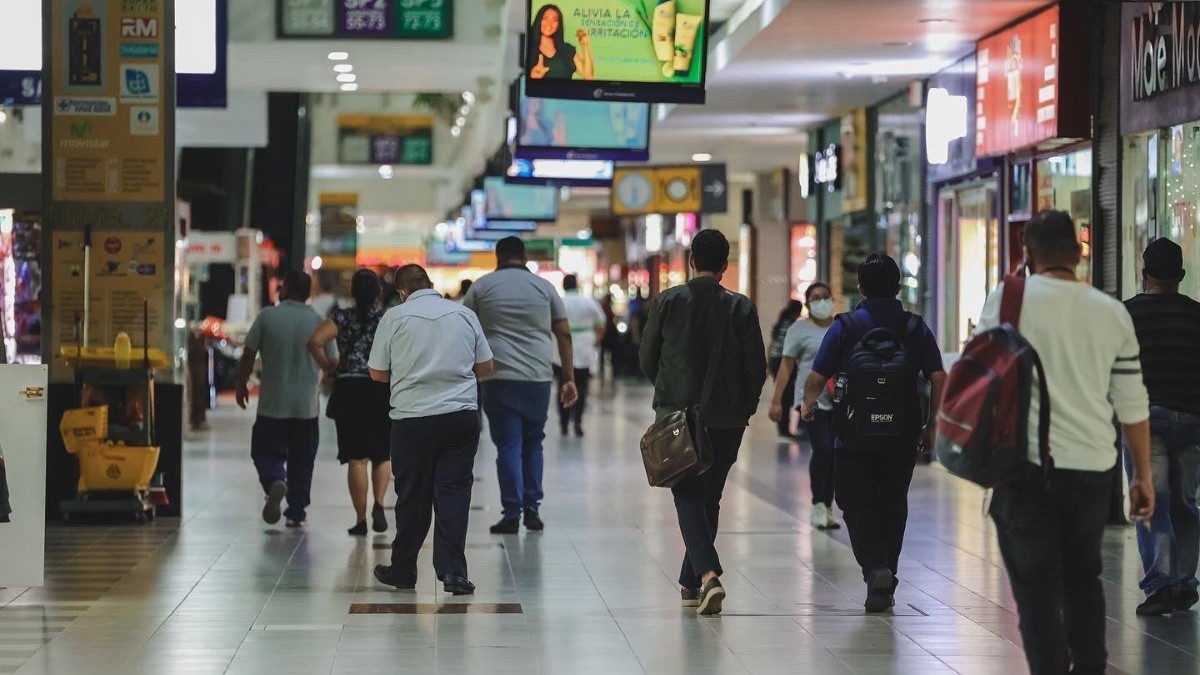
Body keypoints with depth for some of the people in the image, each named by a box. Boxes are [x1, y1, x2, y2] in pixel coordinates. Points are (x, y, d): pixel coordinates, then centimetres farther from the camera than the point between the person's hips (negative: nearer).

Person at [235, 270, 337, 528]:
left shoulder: (267, 316, -6)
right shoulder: (318, 322, -2)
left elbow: (248, 355, -3)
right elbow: (332, 362, 4)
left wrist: (241, 384, 11)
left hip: (272, 404, -2)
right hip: (306, 407, 2)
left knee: (265, 451, 10)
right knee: (301, 461, 12)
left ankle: (274, 481, -20)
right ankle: (296, 512, 12)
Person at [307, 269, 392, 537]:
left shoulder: (342, 318, 0)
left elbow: (315, 341, -13)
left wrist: (325, 365, 1)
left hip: (349, 388, 0)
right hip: (383, 390, 0)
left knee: (357, 457, 3)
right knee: (382, 455, 14)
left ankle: (361, 519, 3)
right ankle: (379, 504, -7)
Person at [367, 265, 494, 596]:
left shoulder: (394, 317, -1)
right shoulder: (464, 314, 7)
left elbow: (378, 373, 1)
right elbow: (485, 366, 12)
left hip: (412, 417, -1)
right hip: (462, 415, 1)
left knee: (412, 496, 8)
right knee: (454, 491, 2)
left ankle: (403, 571, 19)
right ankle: (453, 571, -6)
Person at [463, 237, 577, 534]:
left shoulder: (482, 287, 7)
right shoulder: (544, 287, 10)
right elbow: (564, 335, 7)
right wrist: (569, 378, 9)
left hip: (499, 377, -1)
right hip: (538, 377, 1)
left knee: (508, 445, 0)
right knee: (533, 443, 14)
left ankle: (512, 514, -1)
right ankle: (532, 510, 11)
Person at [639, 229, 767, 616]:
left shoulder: (669, 301, -2)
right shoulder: (741, 308, -3)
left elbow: (647, 357, 4)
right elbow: (757, 368, -2)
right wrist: (743, 408, 13)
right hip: (727, 420, 1)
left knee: (688, 497, -1)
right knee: (709, 498, 13)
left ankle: (707, 573, -22)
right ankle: (691, 583, 19)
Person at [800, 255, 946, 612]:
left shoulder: (844, 327, -3)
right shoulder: (916, 328, 3)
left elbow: (815, 379, -4)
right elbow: (939, 379, -3)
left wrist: (808, 407, 16)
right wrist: (930, 425, 9)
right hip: (903, 436, 2)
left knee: (857, 505, 3)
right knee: (893, 505, 14)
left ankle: (875, 567, -20)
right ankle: (886, 578, 17)